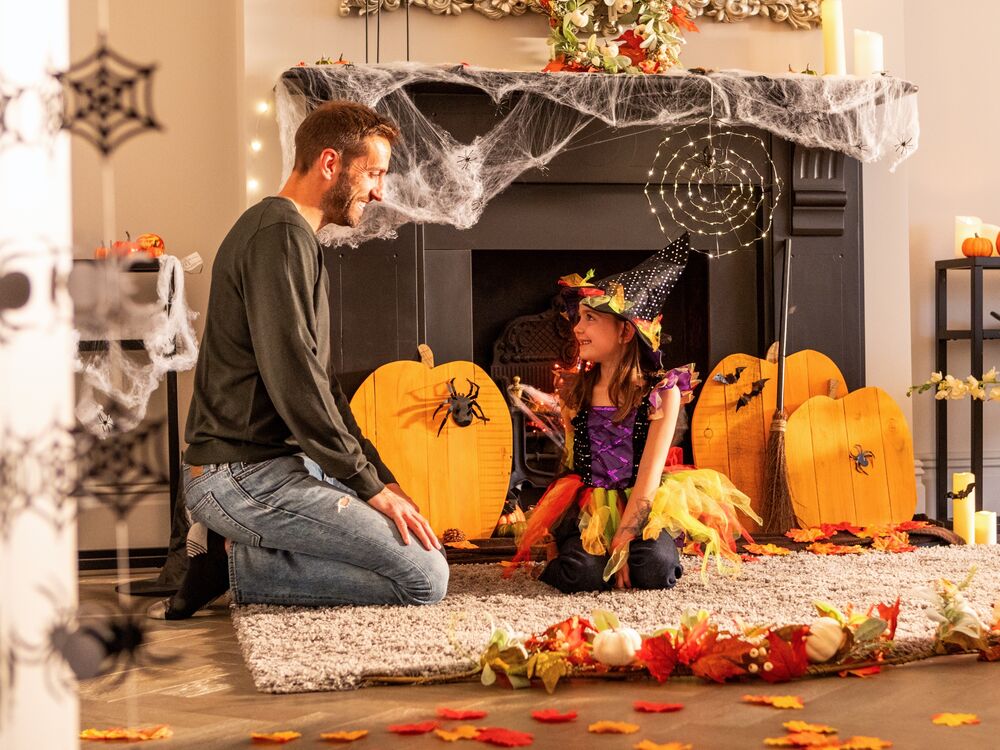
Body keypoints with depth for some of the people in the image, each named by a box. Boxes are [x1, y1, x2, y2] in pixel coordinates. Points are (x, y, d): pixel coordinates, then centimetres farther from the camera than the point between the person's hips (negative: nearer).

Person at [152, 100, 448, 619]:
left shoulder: (294, 236, 21)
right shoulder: (282, 235, -13)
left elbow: (318, 381, 23)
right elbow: (293, 382, -22)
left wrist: (379, 476, 15)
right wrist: (371, 484, -15)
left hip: (277, 462, 11)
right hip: (245, 475, -11)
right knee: (424, 576, -14)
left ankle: (236, 552, 7)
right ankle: (235, 566, -8)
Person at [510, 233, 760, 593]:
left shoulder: (661, 392, -8)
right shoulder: (574, 390, 3)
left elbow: (649, 475, -13)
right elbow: (576, 463, 8)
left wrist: (623, 540, -21)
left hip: (642, 503, -1)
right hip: (587, 507, 2)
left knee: (656, 570, -28)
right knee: (583, 572, -26)